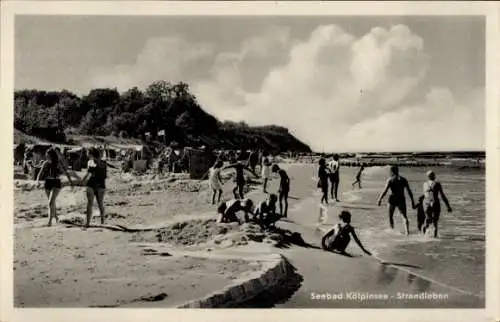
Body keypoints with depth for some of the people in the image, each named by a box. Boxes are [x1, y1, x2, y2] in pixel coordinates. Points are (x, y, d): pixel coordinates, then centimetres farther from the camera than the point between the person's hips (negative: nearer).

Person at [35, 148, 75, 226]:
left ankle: (50, 221, -16)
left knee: (51, 202, -18)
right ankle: (56, 217, 41)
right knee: (52, 202, 19)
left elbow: (66, 172, -3)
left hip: (56, 184, -5)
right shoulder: (45, 163, -2)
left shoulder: (58, 164, -12)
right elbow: (40, 173, -4)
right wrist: (37, 181, -22)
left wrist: (70, 181, -7)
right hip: (48, 183, 5)